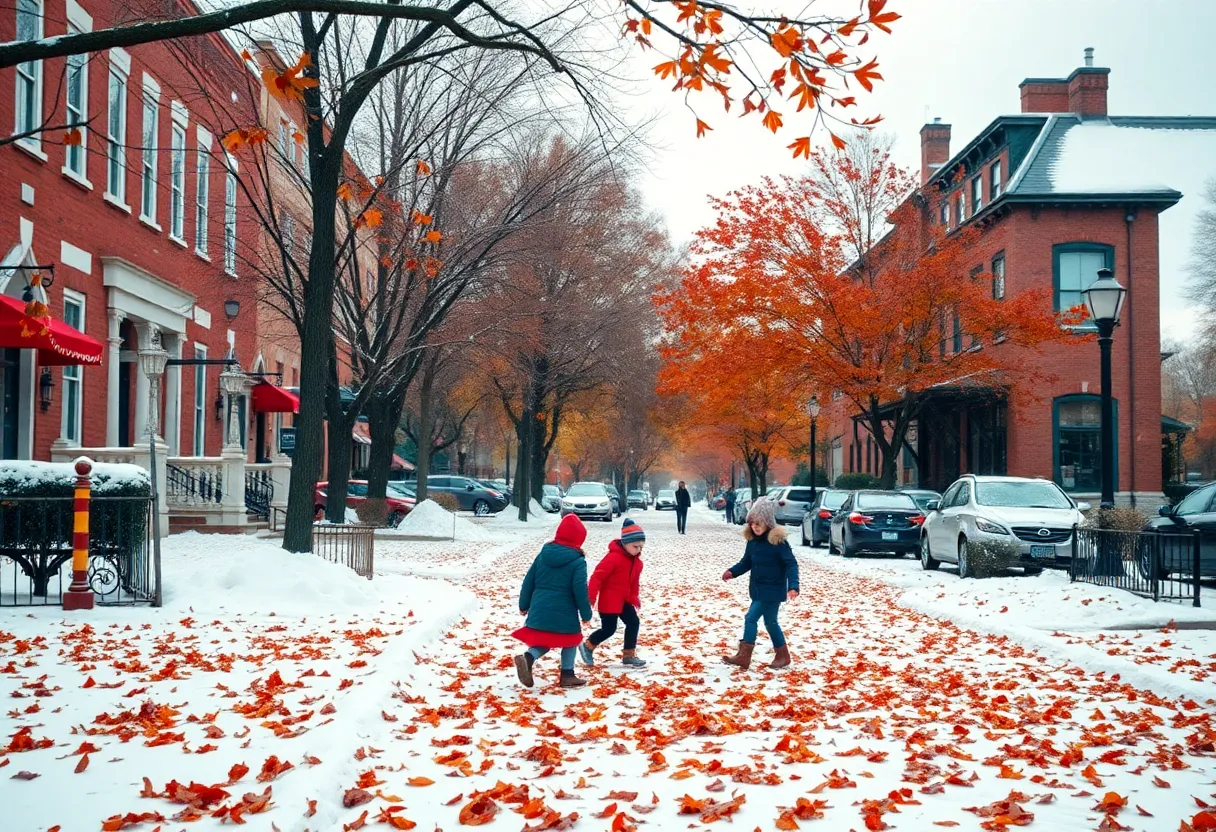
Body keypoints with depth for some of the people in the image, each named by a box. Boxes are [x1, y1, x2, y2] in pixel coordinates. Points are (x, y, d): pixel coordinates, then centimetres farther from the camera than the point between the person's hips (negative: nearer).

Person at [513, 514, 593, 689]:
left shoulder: (543, 554, 6)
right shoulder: (577, 561, -9)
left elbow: (529, 581, 9)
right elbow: (580, 590, -13)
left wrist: (524, 605, 19)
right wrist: (586, 614, -2)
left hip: (539, 610, 4)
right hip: (564, 613, -4)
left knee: (543, 642, 16)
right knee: (571, 641, 18)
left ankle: (527, 658, -12)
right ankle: (567, 675, 18)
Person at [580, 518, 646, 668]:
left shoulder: (636, 561, 4)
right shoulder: (613, 557, -23)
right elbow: (597, 576, -24)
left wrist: (635, 598, 16)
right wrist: (591, 598, -26)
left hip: (624, 599, 8)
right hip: (609, 600, -8)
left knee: (633, 623, 1)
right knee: (608, 629, -2)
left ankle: (629, 656, 10)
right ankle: (587, 646, 22)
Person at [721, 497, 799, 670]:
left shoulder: (777, 540, -18)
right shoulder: (753, 540, 4)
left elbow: (791, 564, -19)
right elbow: (747, 562, 13)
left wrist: (793, 586, -30)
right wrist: (732, 572, -5)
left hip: (772, 590, -8)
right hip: (758, 589, 8)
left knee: (751, 618, -12)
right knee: (770, 622, 16)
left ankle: (744, 656, -6)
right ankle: (782, 656, 30)